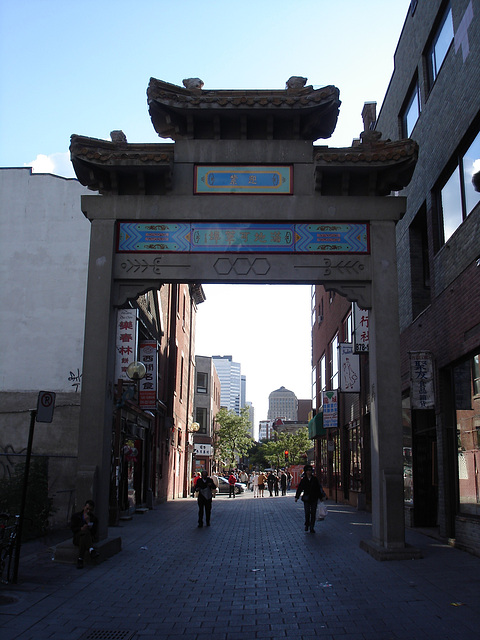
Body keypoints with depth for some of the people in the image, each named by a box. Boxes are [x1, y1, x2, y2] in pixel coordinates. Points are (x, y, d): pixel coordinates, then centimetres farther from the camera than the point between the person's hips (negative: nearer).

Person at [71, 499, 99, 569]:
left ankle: (80, 560, -48)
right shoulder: (76, 516, 11)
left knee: (83, 539, -39)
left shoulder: (94, 518, 11)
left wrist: (88, 522, -15)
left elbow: (94, 532, -3)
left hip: (89, 538, 1)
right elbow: (72, 528, 1)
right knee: (86, 532, -38)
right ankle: (92, 551, -60)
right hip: (77, 538, -1)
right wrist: (81, 529, -19)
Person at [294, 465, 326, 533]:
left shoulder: (315, 479, 3)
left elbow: (319, 488, 8)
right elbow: (299, 488, 2)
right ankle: (307, 525, 20)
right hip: (306, 499, -1)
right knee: (307, 513, -5)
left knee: (313, 513, 1)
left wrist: (321, 496, 8)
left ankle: (312, 528, 9)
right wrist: (296, 497, -4)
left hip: (314, 499, 1)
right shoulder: (303, 480, 1)